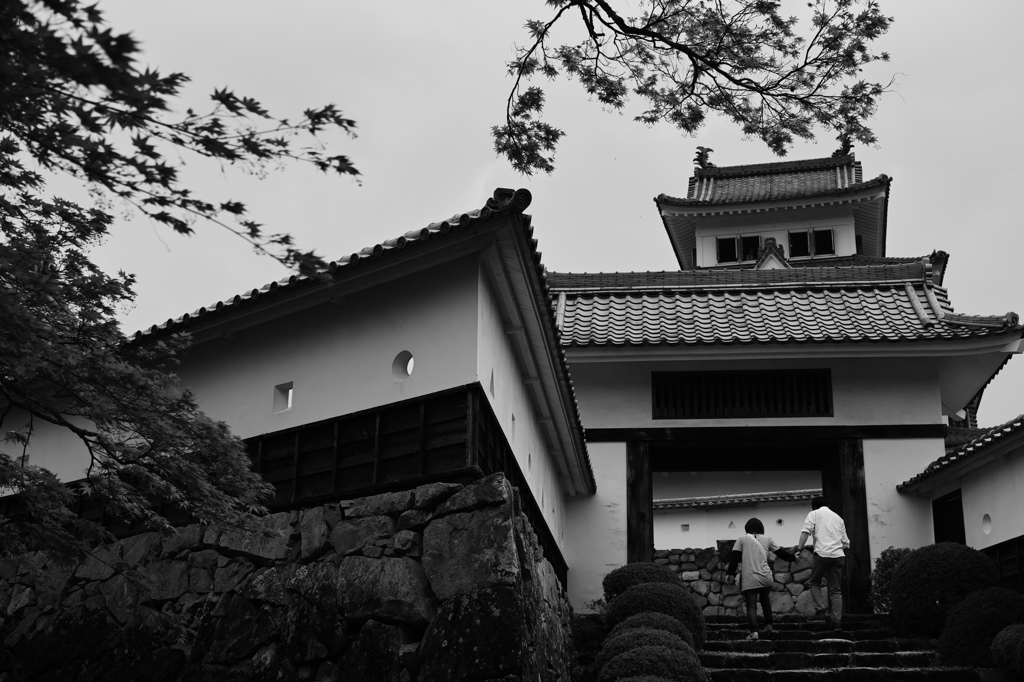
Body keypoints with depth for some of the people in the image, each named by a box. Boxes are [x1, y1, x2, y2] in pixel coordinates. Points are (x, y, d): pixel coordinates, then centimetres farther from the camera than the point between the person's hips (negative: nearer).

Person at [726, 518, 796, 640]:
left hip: (749, 579, -3)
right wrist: (793, 557, 37)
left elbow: (734, 556, 0)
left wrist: (731, 573, 2)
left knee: (751, 606, -4)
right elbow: (780, 552, 21)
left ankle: (754, 631, -20)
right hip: (766, 578, 3)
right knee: (765, 600, 27)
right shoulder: (767, 539, 11)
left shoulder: (742, 539, 6)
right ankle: (768, 625, 28)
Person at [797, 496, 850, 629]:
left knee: (814, 582, 13)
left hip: (822, 553, -4)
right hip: (839, 555, 4)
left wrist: (799, 549, -11)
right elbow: (846, 542, 21)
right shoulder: (838, 517, 24)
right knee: (836, 590, 7)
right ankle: (837, 621, 0)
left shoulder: (814, 514, 9)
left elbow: (806, 532, -8)